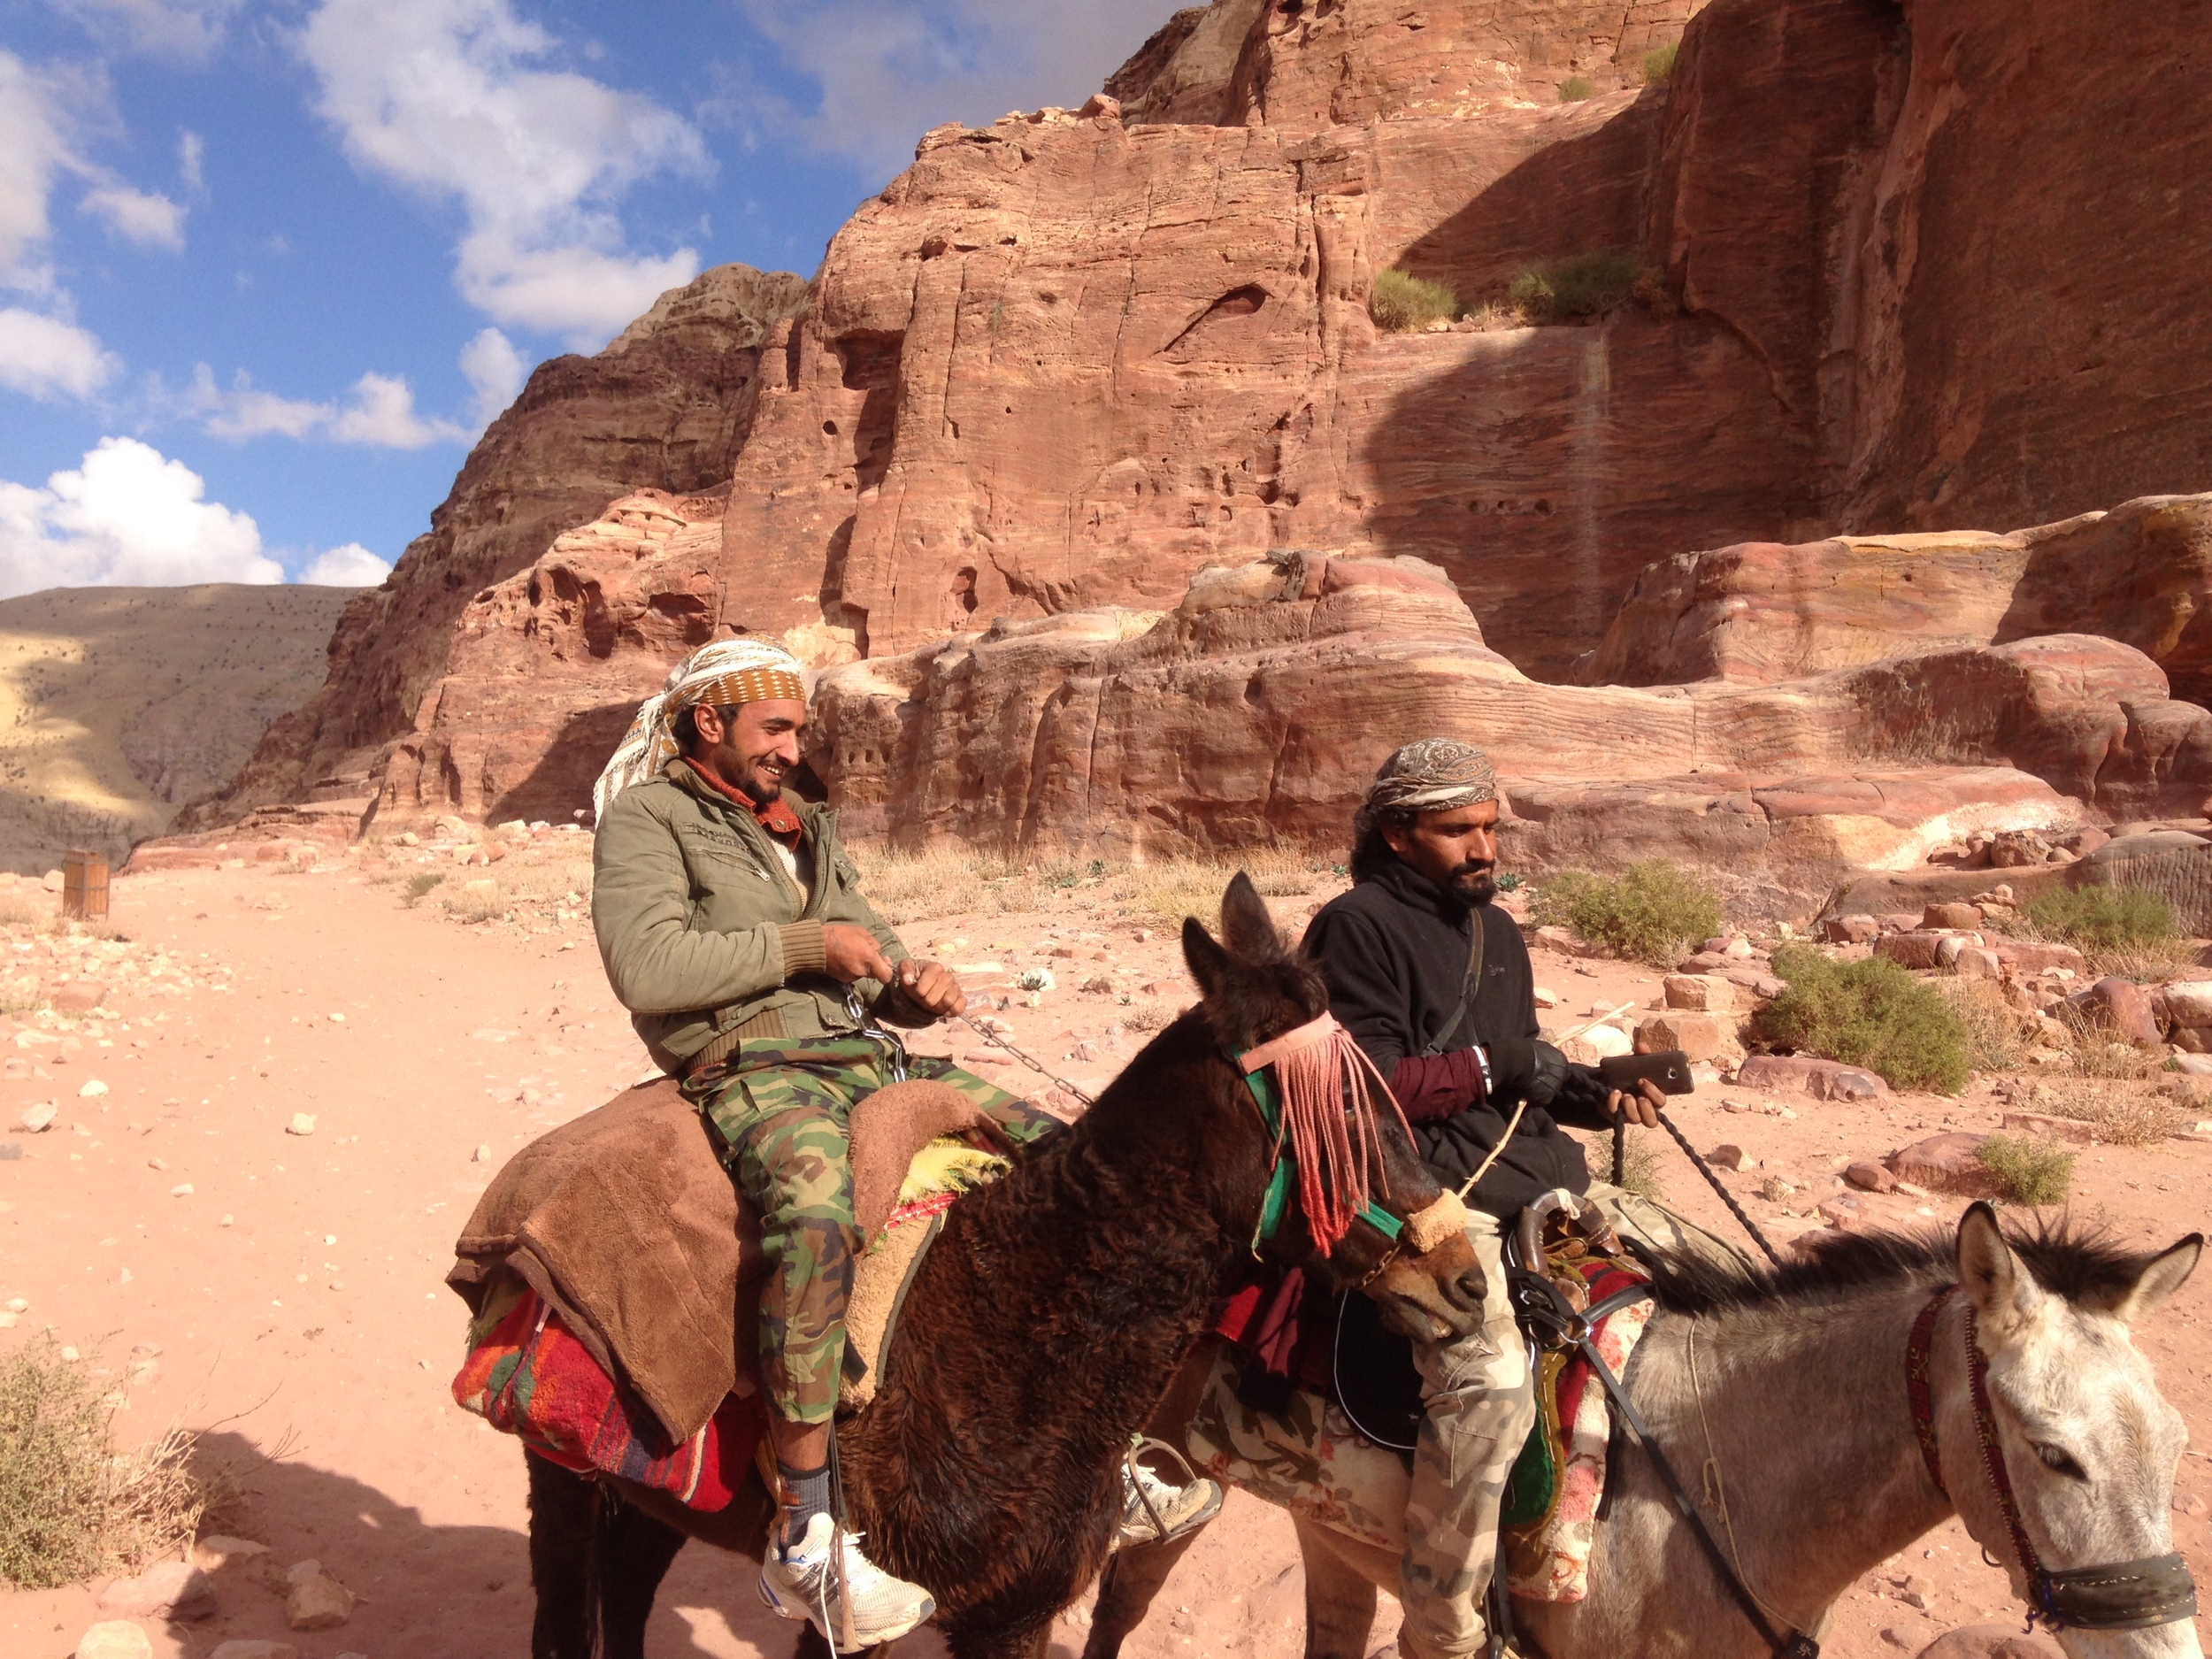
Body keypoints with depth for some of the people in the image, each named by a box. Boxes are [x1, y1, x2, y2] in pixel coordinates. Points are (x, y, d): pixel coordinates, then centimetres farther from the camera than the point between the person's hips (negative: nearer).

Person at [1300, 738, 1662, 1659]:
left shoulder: (1498, 933, 20)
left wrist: (1597, 1096, 6)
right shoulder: (1358, 926, -7)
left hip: (1528, 1168, 9)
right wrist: (1487, 1067, -14)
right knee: (1489, 1380, -28)